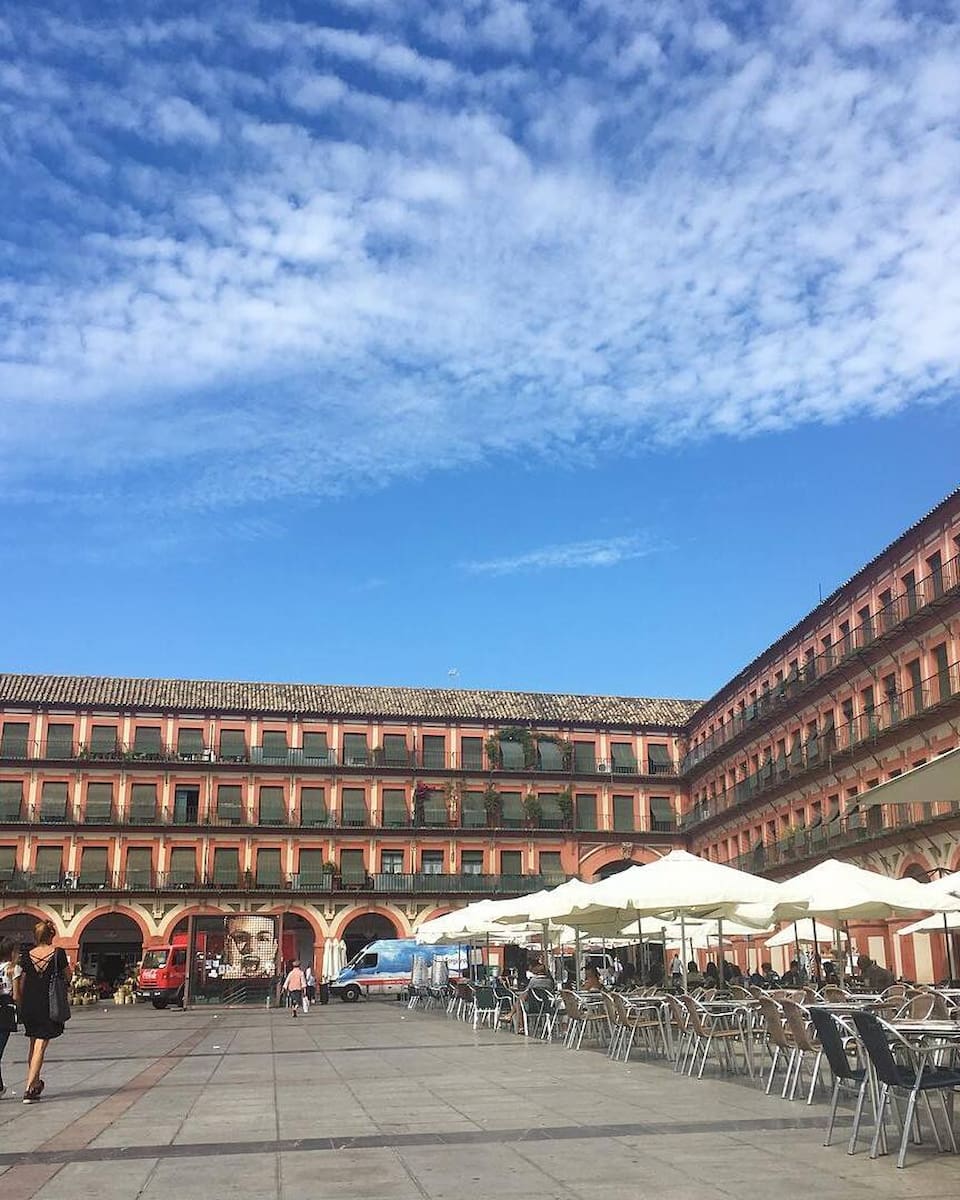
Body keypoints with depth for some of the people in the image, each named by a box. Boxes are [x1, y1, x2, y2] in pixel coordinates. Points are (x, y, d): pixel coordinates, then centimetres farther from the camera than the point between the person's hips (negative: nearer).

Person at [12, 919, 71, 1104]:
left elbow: (20, 984, 5)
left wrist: (20, 1005, 15)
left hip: (28, 1004, 4)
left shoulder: (26, 955, 1)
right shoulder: (58, 953, -8)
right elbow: (67, 978, -1)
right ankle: (29, 1089, -8)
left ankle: (35, 1083, 30)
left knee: (33, 1045, 20)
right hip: (49, 1005, -3)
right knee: (40, 1046, -1)